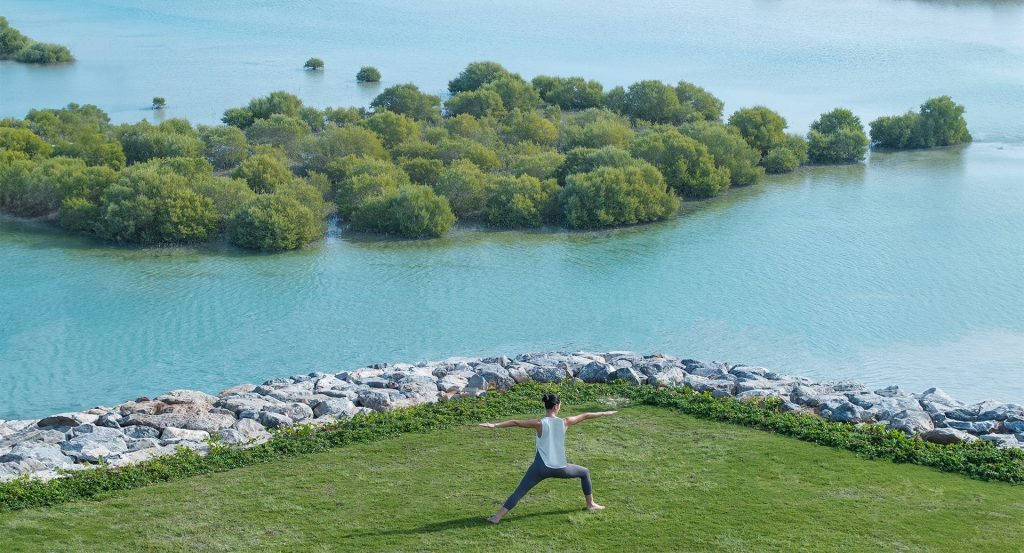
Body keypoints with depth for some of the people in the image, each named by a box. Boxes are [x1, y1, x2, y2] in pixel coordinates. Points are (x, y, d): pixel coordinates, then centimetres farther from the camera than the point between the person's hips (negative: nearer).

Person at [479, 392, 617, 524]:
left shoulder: (540, 424, -8)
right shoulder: (564, 422, -2)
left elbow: (516, 423, -16)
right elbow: (585, 416, 12)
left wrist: (494, 425, -19)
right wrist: (604, 413, 26)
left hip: (541, 467, -1)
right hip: (560, 468, 2)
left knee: (519, 492, -3)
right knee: (585, 472, 28)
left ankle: (497, 517, -14)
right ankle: (590, 504, 36)